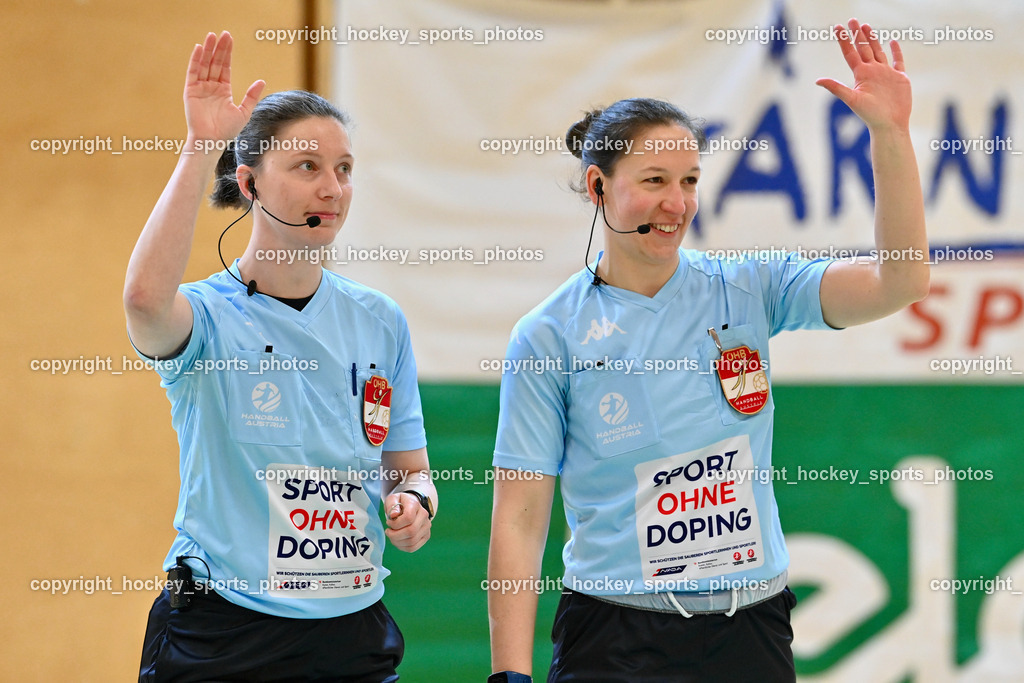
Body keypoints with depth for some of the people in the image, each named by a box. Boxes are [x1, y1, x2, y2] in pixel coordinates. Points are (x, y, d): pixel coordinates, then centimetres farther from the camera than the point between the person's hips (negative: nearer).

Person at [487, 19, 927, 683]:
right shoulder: (550, 336, -4)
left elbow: (901, 282, -11)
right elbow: (519, 522, -5)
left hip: (751, 630, 3)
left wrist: (891, 131, -19)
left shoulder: (747, 291, 2)